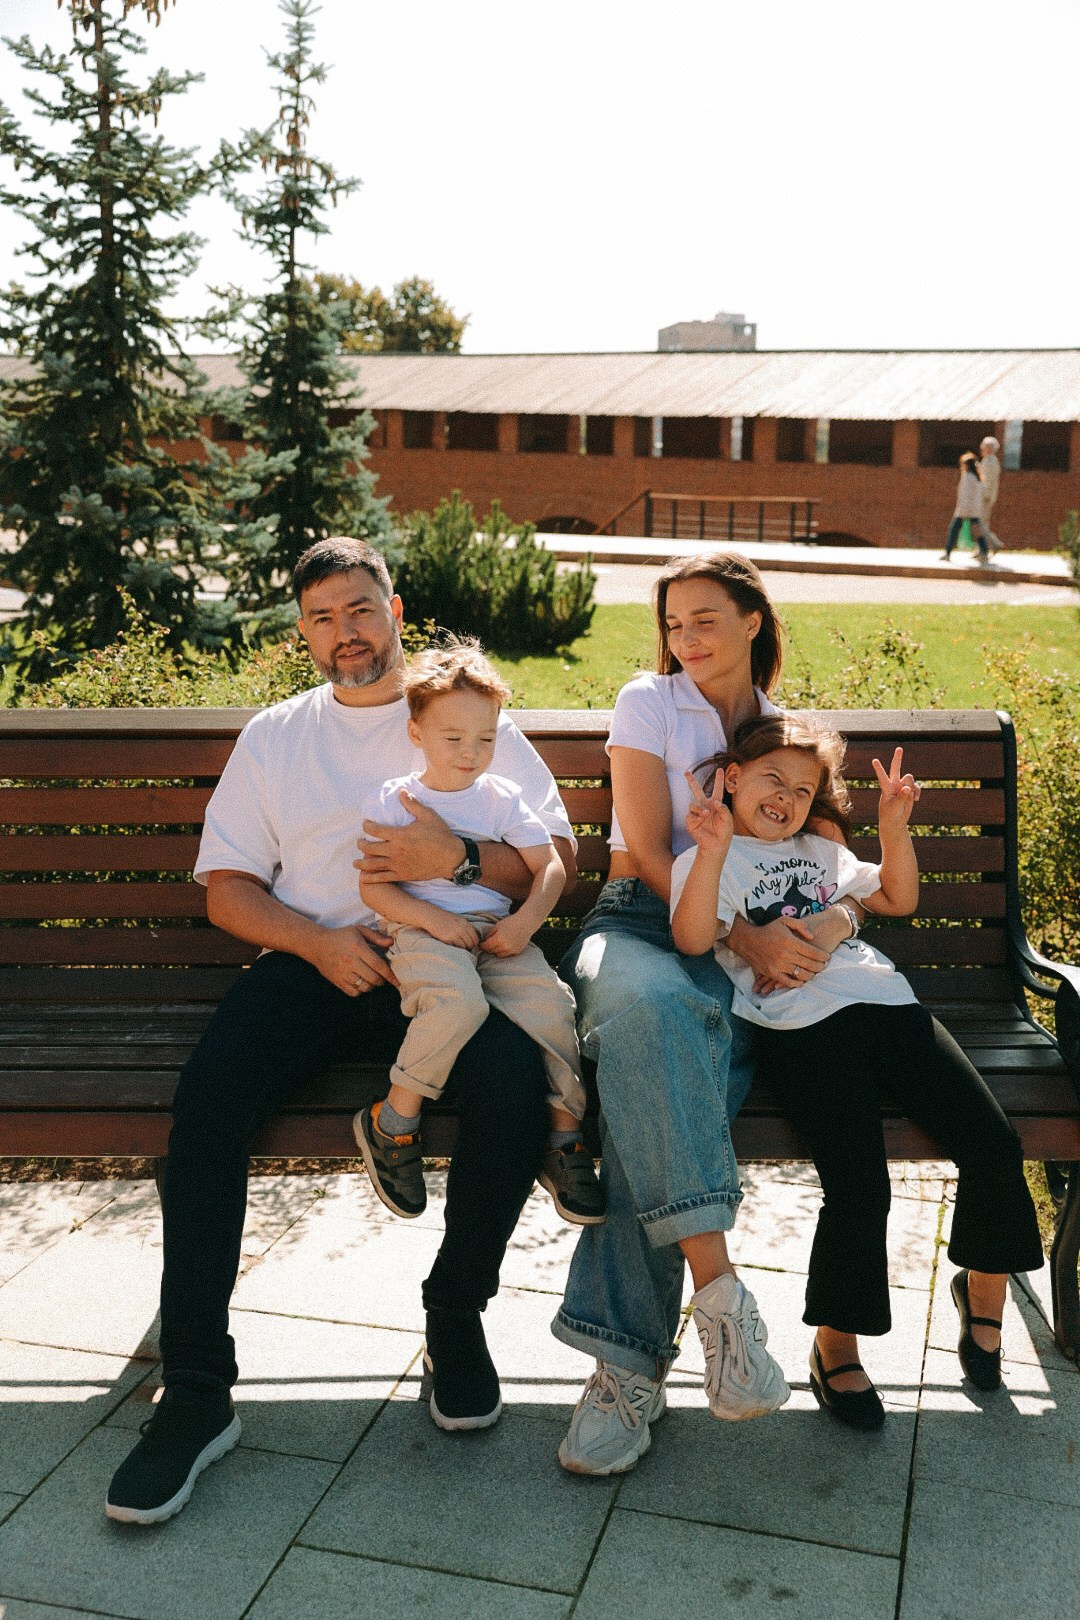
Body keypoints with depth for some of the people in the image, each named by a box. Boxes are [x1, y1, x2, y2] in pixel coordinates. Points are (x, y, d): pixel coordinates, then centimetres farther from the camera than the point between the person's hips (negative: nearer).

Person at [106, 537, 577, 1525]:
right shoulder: (274, 736, 19)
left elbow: (557, 853, 6)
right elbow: (227, 885, 11)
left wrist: (462, 862, -14)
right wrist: (318, 940, -8)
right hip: (314, 958, 2)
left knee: (515, 1084, -32)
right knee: (208, 1093, -27)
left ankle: (456, 1316, -6)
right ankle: (196, 1393, -17)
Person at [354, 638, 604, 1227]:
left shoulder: (502, 798, 13)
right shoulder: (392, 801, 6)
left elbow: (550, 867, 11)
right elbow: (371, 885, 0)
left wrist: (527, 919, -8)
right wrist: (430, 916, -14)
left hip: (497, 932, 3)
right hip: (421, 933, -3)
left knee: (549, 1002, -25)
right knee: (458, 1001, -36)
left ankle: (566, 1140, -9)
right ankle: (391, 1123, -16)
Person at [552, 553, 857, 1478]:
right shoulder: (649, 703, 9)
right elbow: (648, 853, -1)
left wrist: (824, 928, -13)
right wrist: (746, 939, -13)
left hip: (748, 947, 1)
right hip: (639, 922, -1)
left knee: (675, 1071, -33)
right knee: (647, 1006, -40)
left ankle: (630, 1362, -34)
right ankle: (718, 1287, -42)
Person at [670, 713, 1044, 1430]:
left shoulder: (820, 852, 31)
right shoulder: (708, 861, 10)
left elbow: (898, 899, 34)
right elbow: (692, 937, -10)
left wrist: (895, 829, 19)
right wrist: (713, 850, -22)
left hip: (886, 1002, 6)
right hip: (804, 1026, -6)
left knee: (995, 1145, -6)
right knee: (859, 1186, -20)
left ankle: (984, 1291, 21)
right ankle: (836, 1351, 2)